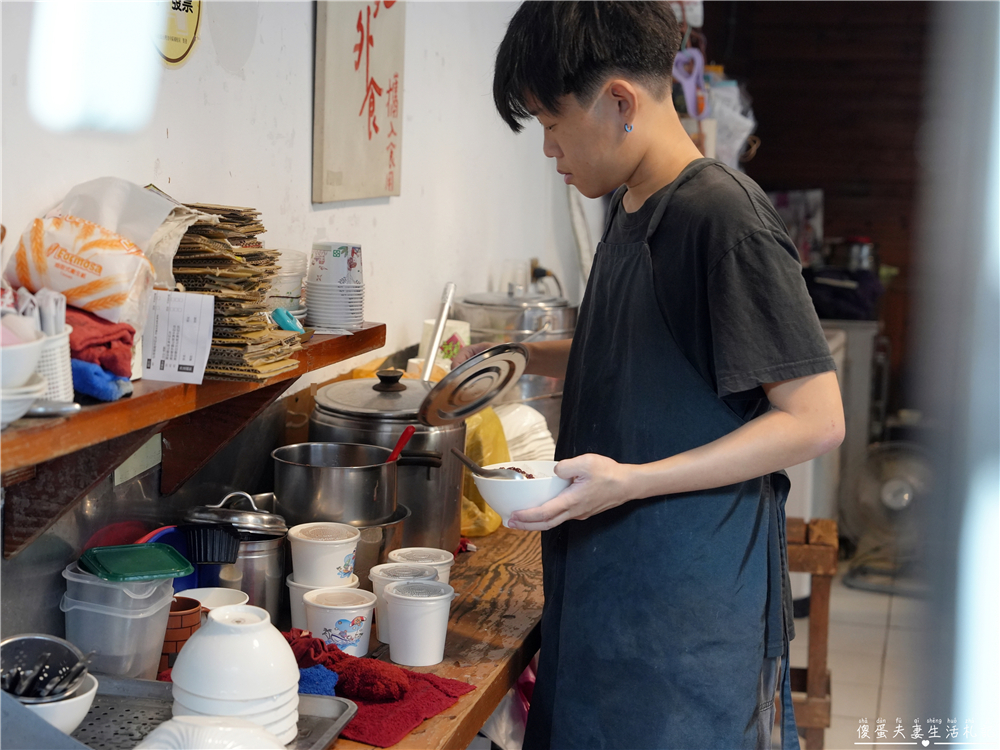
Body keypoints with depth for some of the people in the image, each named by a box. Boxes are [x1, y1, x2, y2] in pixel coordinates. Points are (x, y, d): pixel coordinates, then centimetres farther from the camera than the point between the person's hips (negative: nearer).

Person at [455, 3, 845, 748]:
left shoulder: (725, 218, -18)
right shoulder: (632, 211, 10)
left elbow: (815, 419, -19)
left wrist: (629, 481, -24)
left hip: (694, 608, -8)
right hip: (606, 577, 8)